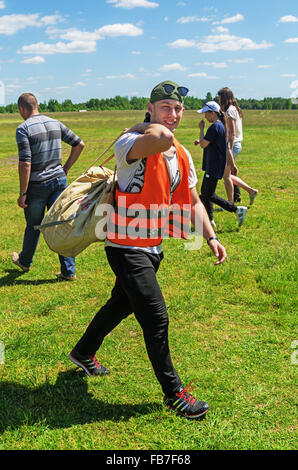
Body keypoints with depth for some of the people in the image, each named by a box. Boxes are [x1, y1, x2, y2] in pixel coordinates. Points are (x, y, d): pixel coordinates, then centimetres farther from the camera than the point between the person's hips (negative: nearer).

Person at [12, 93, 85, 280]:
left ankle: (25, 261, 38)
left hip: (37, 185, -4)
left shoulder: (23, 129, -13)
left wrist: (22, 193, -13)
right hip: (59, 180, 4)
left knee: (33, 226, 14)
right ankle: (69, 270, 7)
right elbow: (79, 144, 9)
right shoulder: (55, 123, 6)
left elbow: (25, 163, -19)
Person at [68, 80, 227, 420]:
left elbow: (192, 202, 14)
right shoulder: (130, 144, -19)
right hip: (127, 248, -8)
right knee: (156, 319, -7)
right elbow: (162, 138, -43)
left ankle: (83, 354, 47)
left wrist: (211, 237, 5)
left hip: (153, 246, 9)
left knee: (122, 305, 23)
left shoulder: (182, 156, 7)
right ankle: (174, 393, 12)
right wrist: (143, 126, -21)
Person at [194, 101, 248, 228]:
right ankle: (210, 220, 18)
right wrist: (200, 141, 11)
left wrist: (201, 129, -9)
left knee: (209, 195, -7)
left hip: (214, 167, -10)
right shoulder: (221, 125, 14)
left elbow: (203, 145, -19)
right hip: (212, 165, 10)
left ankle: (237, 209, -6)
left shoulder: (214, 127, -18)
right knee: (204, 192, 14)